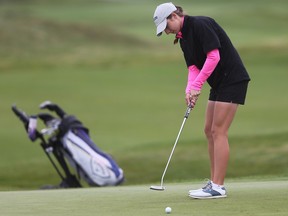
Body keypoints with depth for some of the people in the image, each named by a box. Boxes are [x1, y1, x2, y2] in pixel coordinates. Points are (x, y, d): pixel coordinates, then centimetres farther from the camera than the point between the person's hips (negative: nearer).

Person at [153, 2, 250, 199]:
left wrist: (196, 86, -20)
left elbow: (214, 56, -22)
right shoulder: (183, 37, 12)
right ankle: (214, 182, 14)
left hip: (232, 79, -10)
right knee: (210, 131, 10)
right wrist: (190, 90, -10)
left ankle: (218, 187, -9)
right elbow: (193, 67, 8)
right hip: (219, 83, 10)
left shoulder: (200, 24, -16)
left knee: (219, 131, -10)